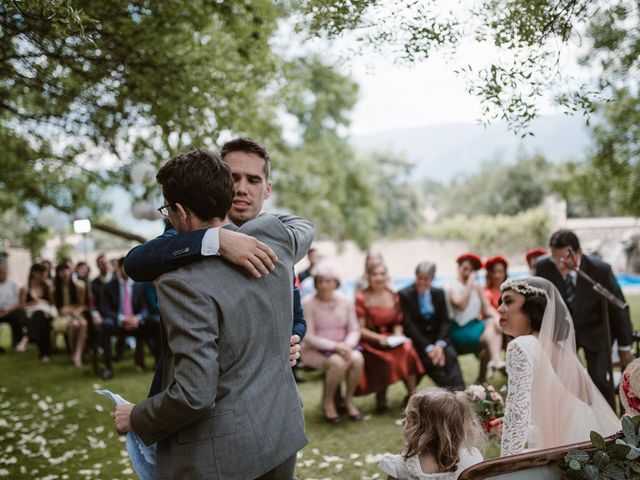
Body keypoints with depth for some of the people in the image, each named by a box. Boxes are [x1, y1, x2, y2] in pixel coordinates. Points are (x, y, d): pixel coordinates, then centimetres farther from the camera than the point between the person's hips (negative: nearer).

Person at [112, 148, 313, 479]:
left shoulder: (184, 283, -22)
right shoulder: (273, 236, -4)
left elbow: (195, 394, -24)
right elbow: (304, 230, 22)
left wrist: (136, 419, -7)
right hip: (281, 433, 7)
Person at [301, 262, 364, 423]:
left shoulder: (345, 301, 1)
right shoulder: (308, 304, -11)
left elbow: (354, 330, 4)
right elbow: (309, 337, -13)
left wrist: (347, 345, -18)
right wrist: (334, 346, -24)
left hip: (342, 346, 4)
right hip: (315, 350, -3)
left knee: (357, 359, -28)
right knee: (338, 362, -33)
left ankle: (349, 399, -6)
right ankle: (328, 402, -8)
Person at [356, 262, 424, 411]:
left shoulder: (394, 297, 11)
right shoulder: (361, 298, -3)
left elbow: (398, 323, 15)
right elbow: (360, 329, -5)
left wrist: (398, 335, -7)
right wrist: (378, 337, -19)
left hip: (391, 339, 4)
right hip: (370, 342, -4)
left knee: (407, 348, -27)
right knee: (388, 359, -32)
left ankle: (412, 395, -17)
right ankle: (381, 397, -11)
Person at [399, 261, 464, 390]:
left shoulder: (439, 293, 12)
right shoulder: (404, 295, -2)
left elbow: (445, 321, 6)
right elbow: (408, 325, -8)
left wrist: (440, 344, -13)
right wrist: (428, 348, -18)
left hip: (437, 337, 3)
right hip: (418, 340, -3)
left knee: (451, 355, -27)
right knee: (432, 360, -31)